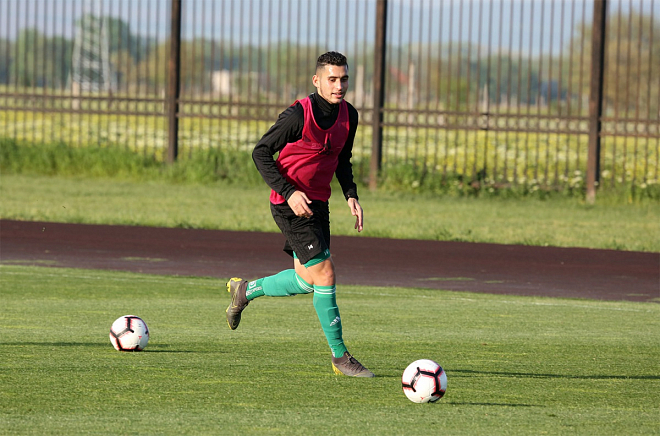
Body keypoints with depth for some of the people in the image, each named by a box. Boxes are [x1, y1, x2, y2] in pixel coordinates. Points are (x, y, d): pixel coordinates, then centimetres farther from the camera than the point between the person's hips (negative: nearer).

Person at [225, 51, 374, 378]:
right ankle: (340, 356, -6)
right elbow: (261, 153, -14)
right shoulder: (298, 115, -20)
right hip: (291, 204, -8)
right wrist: (289, 192, -22)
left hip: (318, 203, 8)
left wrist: (351, 196, 2)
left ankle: (245, 290, 38)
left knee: (307, 281, 15)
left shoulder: (349, 116, 1)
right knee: (324, 273, -13)